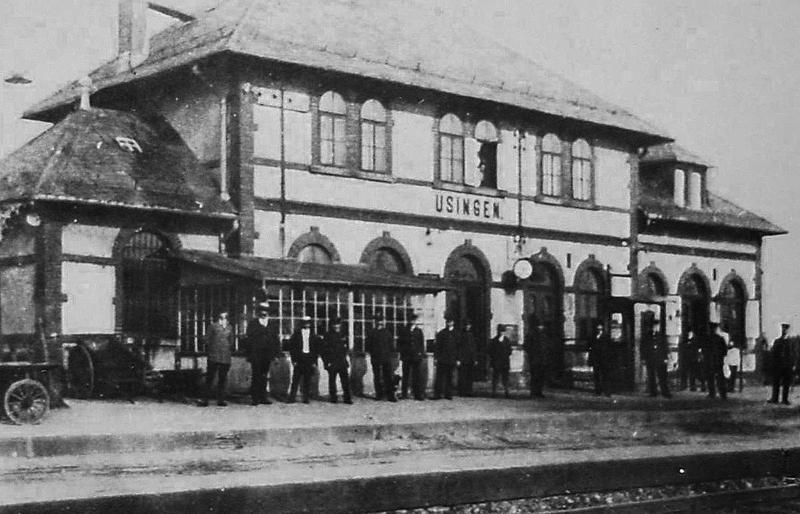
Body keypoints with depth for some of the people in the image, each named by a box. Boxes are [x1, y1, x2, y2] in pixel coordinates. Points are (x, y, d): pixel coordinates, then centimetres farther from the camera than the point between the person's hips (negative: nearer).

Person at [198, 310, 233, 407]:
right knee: (209, 378, -4)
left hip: (226, 358, 3)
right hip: (213, 357, -3)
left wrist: (230, 351, 9)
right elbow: (207, 340, 5)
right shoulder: (213, 326, 5)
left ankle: (221, 400, 9)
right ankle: (205, 400, -4)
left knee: (222, 379, 5)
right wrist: (208, 351, -1)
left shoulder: (229, 328, 13)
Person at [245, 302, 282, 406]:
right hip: (256, 355, -3)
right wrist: (249, 354, -7)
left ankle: (263, 397, 9)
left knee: (264, 377, 5)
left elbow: (276, 340, 11)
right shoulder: (252, 324, 5)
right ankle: (255, 398, -2)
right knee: (256, 376, -4)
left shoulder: (273, 325, 13)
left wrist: (276, 354, 3)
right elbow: (248, 339, 1)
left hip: (267, 356, 3)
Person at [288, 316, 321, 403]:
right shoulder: (296, 334, 3)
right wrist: (294, 359, -4)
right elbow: (291, 347, 3)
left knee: (307, 381, 1)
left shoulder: (313, 335, 8)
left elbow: (317, 349, 10)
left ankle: (306, 398, 6)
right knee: (295, 380, -3)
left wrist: (315, 361, 2)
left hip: (310, 360, 1)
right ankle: (292, 398, 0)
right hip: (299, 360, -1)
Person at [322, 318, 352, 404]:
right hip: (332, 362, -3)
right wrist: (326, 362, -8)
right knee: (332, 380, 2)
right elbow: (324, 350, -3)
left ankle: (347, 398, 0)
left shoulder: (343, 335, 11)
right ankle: (333, 397, 10)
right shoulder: (328, 336, -2)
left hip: (342, 362, 3)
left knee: (345, 380, -3)